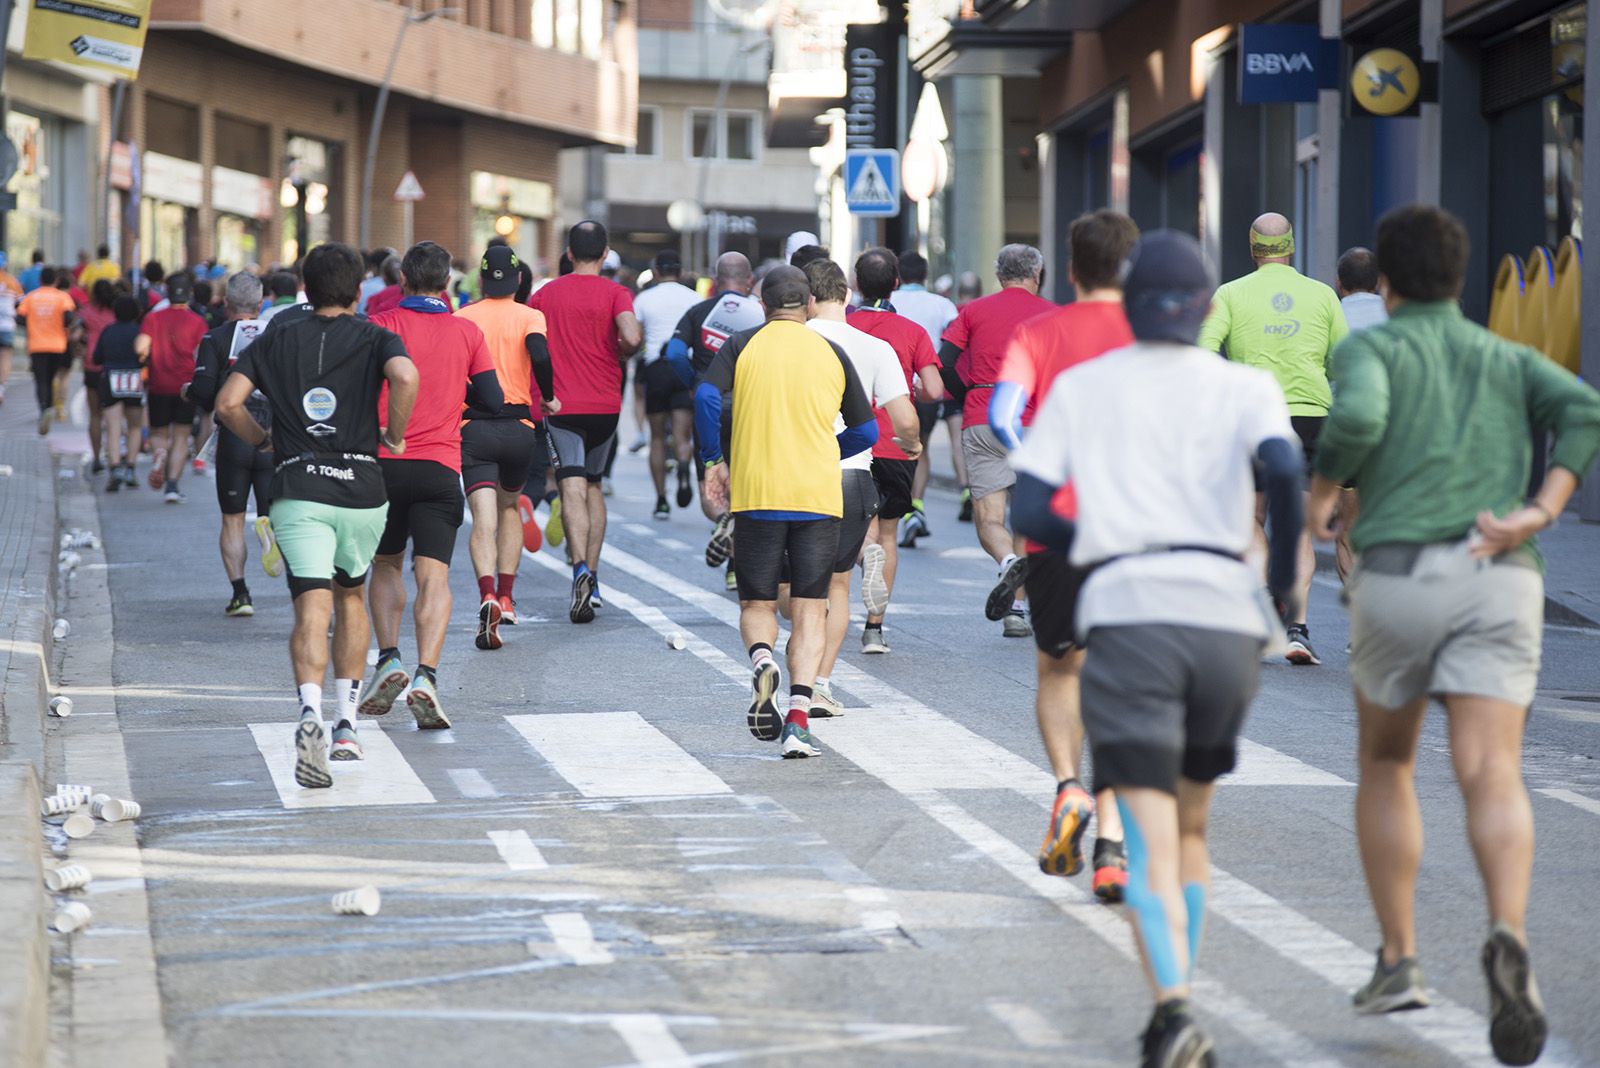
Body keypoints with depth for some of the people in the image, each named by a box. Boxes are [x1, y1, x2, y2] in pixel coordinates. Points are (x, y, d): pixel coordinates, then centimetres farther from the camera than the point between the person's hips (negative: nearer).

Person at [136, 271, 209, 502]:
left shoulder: (153, 318, 1)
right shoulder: (197, 322, -2)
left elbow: (141, 348, -10)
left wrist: (146, 361, 10)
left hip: (159, 386, 1)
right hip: (186, 387, -1)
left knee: (159, 433, 16)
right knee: (181, 437, 4)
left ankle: (159, 453, -18)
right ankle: (172, 485, -5)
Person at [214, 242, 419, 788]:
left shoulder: (274, 342, 11)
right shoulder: (375, 338, 5)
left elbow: (227, 403, 1)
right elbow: (406, 378, -17)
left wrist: (262, 440, 19)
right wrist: (394, 434, -2)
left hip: (297, 490, 0)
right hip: (361, 488, 0)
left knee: (312, 609, -10)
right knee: (351, 597, 22)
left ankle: (311, 712, -36)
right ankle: (346, 725, 20)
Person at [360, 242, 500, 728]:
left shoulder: (379, 326, 1)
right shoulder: (467, 332, 5)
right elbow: (493, 401, 7)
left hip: (383, 463, 0)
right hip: (440, 468, 0)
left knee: (386, 565, 20)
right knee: (433, 575, -5)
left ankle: (389, 658, 3)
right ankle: (425, 675, -23)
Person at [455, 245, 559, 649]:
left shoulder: (462, 318, 5)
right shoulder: (529, 316, 1)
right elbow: (540, 355, -17)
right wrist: (548, 398, -2)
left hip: (473, 429, -1)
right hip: (519, 426, 1)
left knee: (484, 517, -9)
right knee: (510, 507, 23)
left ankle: (488, 595, -32)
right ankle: (506, 597, 20)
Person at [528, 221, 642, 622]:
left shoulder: (544, 295, 4)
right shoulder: (614, 293, -3)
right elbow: (632, 337, -19)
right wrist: (623, 354, 4)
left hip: (560, 405, -1)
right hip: (605, 404, 1)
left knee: (573, 489, -10)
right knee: (593, 486, 17)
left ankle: (581, 569, -32)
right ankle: (592, 580, 17)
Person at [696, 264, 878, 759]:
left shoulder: (743, 346, 3)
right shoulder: (832, 354, 8)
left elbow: (706, 396, -13)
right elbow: (866, 430, 11)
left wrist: (714, 461, -2)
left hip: (756, 495, -1)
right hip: (819, 496, 1)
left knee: (757, 603, 11)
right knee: (809, 609, 3)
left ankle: (760, 659, -22)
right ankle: (798, 717, -11)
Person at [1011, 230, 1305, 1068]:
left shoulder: (1080, 388, 13)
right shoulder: (1246, 387, 11)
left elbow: (1029, 513, 6)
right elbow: (1283, 468, -10)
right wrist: (1285, 576, 4)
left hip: (1127, 613, -2)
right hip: (1226, 614, 2)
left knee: (1148, 841, -8)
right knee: (1191, 825, 21)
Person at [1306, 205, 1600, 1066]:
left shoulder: (1370, 348, 9)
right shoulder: (1508, 359, 21)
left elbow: (1357, 416, -15)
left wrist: (1321, 497, 2)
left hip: (1399, 573, -1)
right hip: (1501, 582, 1)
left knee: (1385, 765, 21)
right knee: (1492, 778, -11)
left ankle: (1398, 960, 18)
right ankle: (1508, 938, -38)